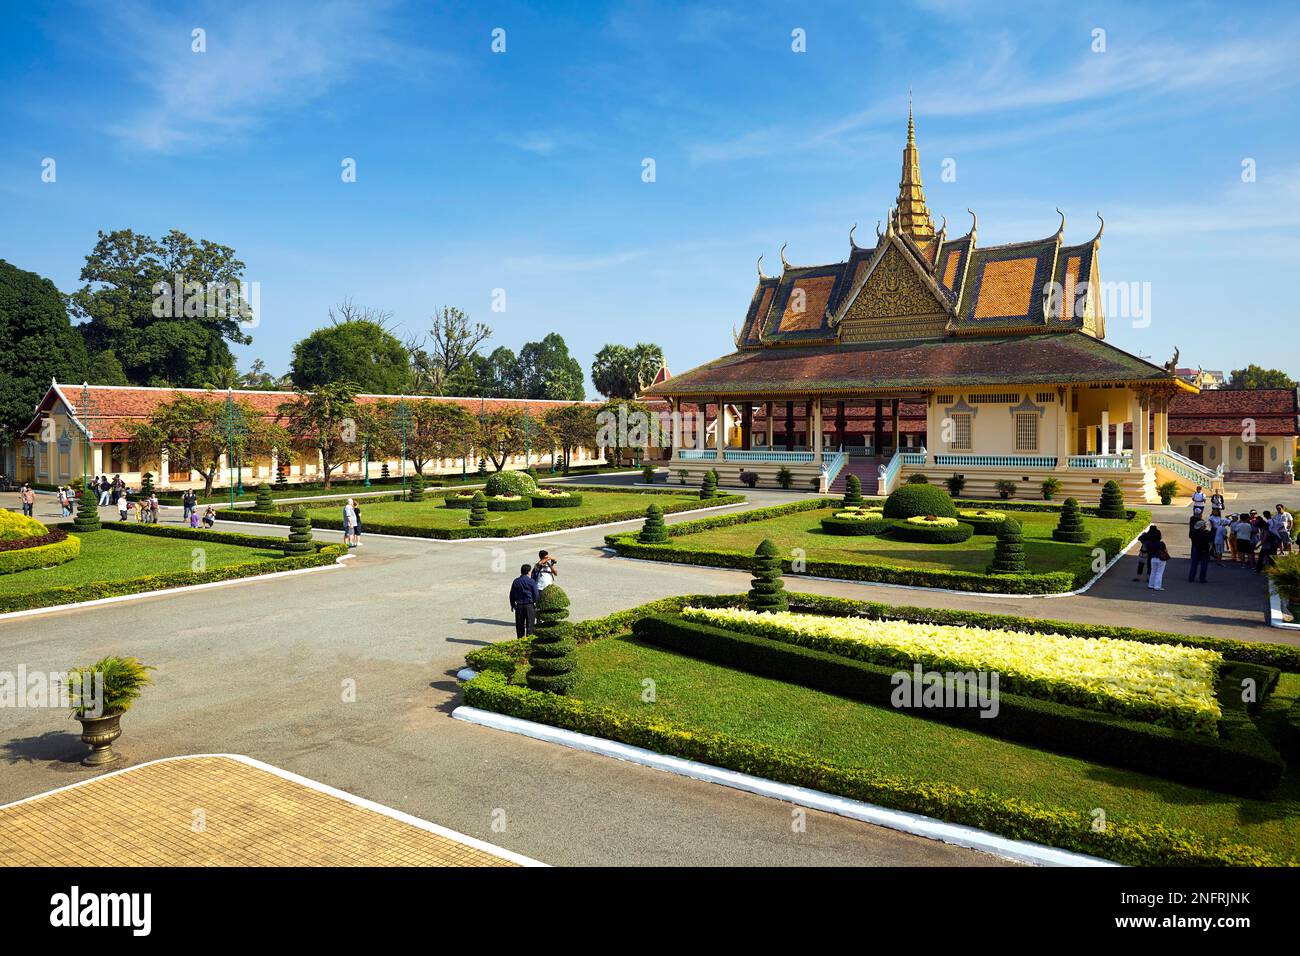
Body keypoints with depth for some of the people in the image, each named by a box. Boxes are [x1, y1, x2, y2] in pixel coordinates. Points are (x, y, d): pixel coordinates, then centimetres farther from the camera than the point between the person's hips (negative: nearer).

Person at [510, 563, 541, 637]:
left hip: (519, 606, 3)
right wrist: (535, 604, 7)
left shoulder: (516, 581, 5)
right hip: (530, 606, -3)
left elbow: (511, 594, 9)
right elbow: (536, 594, -6)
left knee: (519, 625, 11)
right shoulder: (531, 581, -7)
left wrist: (512, 605, 18)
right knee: (530, 625, 2)